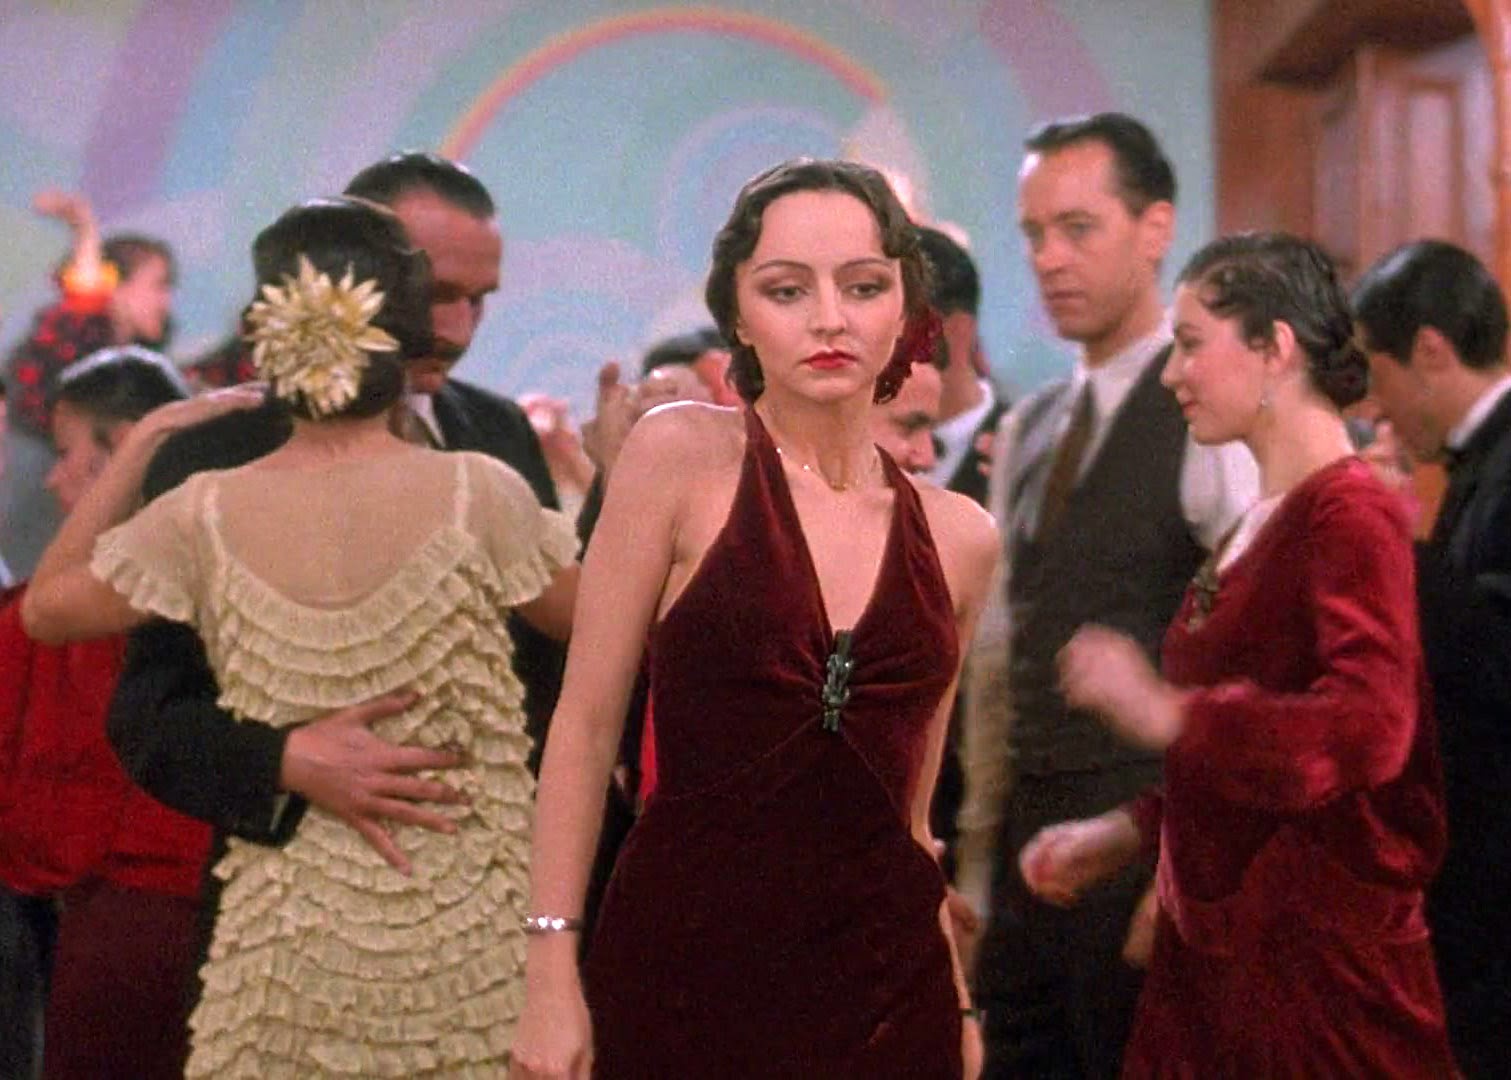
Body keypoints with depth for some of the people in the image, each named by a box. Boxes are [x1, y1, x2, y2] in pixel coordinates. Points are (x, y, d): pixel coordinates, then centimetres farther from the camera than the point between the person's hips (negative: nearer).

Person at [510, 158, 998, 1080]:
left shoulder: (961, 537, 7)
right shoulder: (682, 455, -4)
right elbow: (586, 727, -4)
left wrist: (958, 1006, 14)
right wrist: (552, 976, -9)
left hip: (888, 980, 3)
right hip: (685, 964, -3)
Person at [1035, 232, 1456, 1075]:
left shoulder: (1351, 516, -13)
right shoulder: (1261, 522, 14)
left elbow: (1367, 729, -27)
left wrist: (1164, 712, -23)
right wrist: (1128, 833, 11)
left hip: (1320, 957, -8)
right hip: (1216, 940, 8)